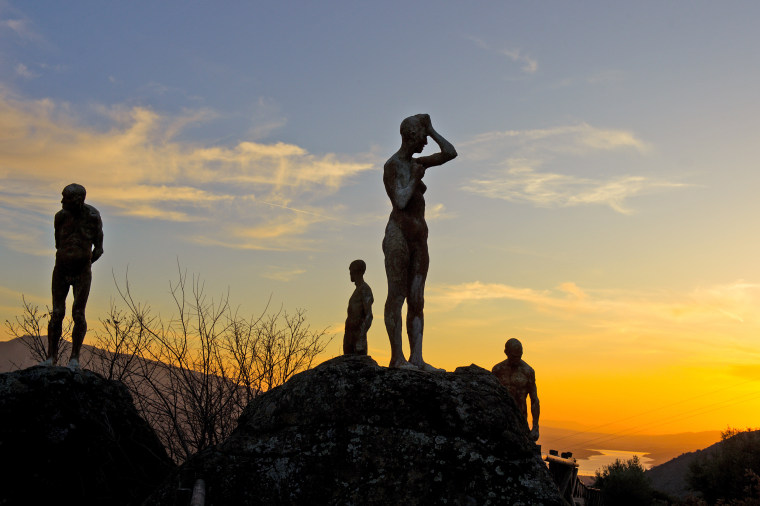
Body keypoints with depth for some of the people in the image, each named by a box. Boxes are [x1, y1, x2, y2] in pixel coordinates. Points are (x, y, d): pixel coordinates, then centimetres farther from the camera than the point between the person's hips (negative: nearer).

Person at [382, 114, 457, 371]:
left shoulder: (416, 163, 19)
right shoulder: (392, 165, -5)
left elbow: (450, 153, 19)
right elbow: (400, 202, -16)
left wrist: (430, 129, 15)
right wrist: (416, 178, -4)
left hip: (419, 238, 8)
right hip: (398, 235, -8)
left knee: (416, 299, 2)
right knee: (397, 295, -8)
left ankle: (417, 358, 0)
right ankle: (397, 357, -8)